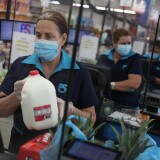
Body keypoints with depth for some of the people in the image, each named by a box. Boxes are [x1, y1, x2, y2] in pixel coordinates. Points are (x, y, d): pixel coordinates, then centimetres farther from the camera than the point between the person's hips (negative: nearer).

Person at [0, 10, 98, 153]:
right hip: (21, 146, 1)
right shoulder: (20, 65, -5)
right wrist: (17, 96, -22)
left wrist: (70, 110, -22)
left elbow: (91, 119, -3)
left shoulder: (79, 72, -8)